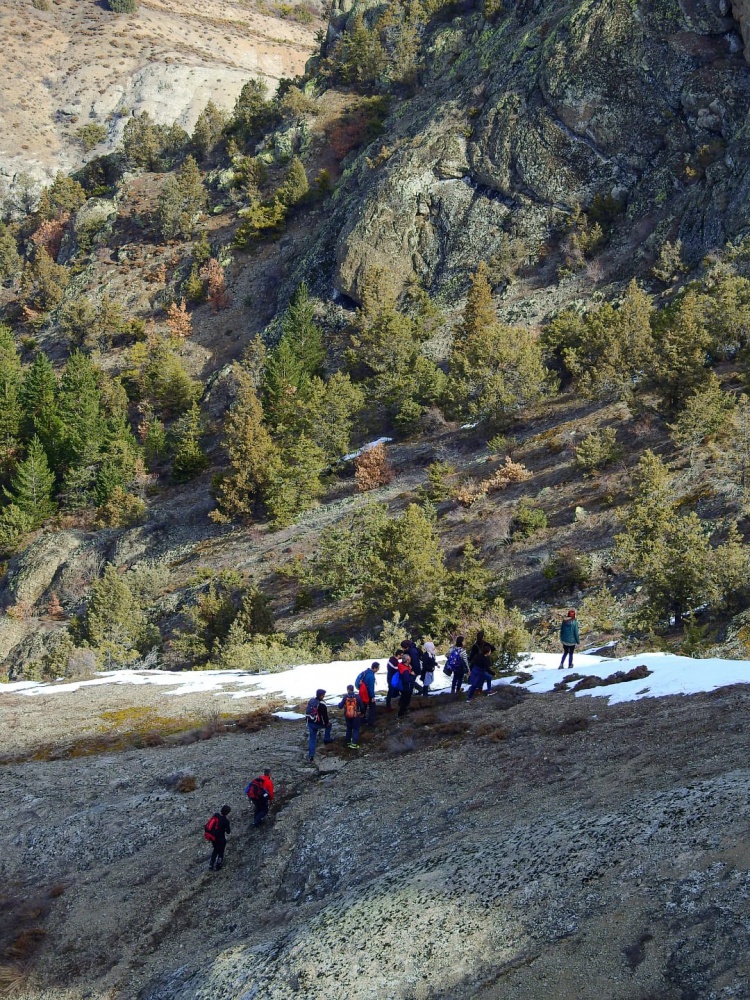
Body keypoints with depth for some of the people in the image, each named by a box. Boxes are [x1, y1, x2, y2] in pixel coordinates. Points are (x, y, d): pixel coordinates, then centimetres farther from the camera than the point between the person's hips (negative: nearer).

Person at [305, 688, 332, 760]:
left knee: (312, 738, 12)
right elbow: (325, 715, -16)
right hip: (318, 724, -6)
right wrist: (327, 723, 0)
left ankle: (311, 755, 8)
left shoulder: (311, 701, 4)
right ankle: (326, 739, 28)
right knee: (329, 725, 24)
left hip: (310, 723, 6)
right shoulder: (322, 704, -20)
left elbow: (307, 712, 14)